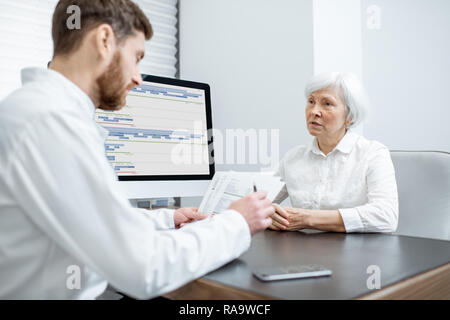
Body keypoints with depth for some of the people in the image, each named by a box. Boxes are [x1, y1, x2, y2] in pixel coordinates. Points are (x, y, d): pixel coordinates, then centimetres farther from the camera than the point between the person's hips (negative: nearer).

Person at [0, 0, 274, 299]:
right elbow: (144, 269, -26)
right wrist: (236, 223, -13)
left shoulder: (47, 107, 7)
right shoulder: (50, 119, -25)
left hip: (80, 289, 8)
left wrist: (168, 219, 10)